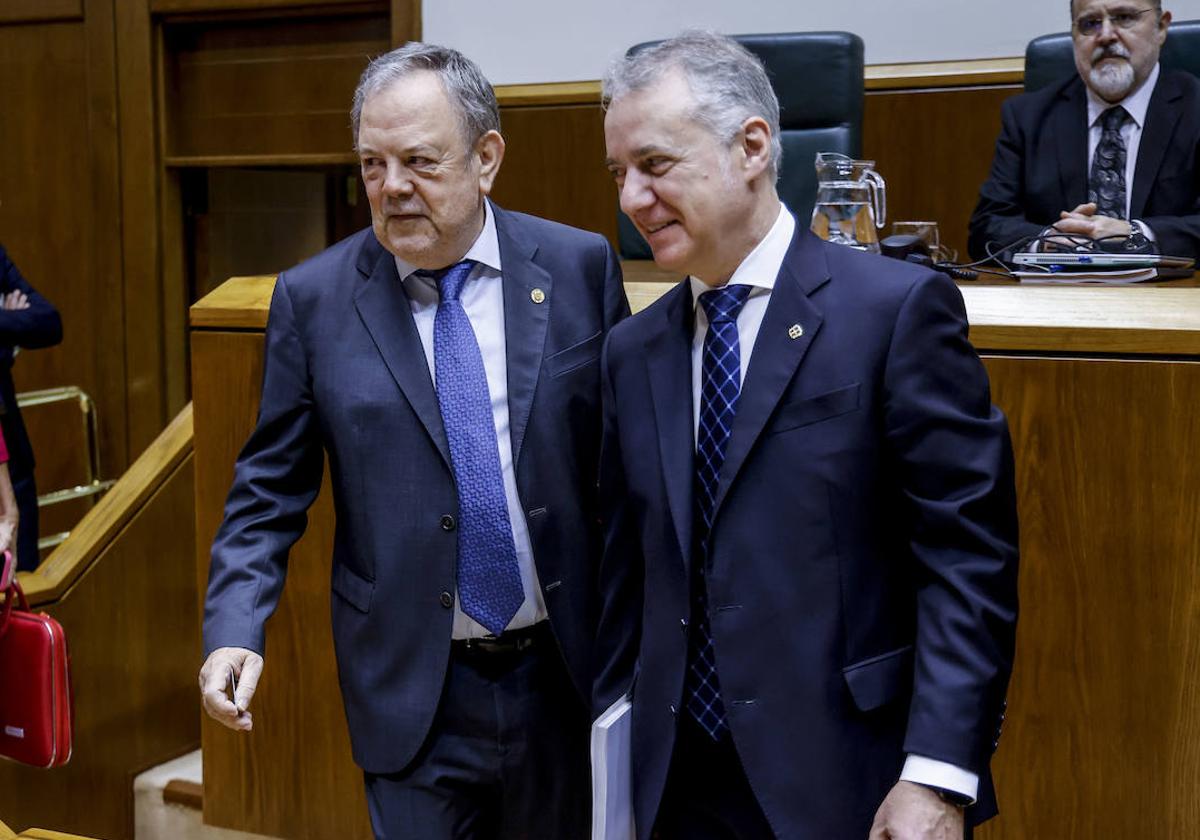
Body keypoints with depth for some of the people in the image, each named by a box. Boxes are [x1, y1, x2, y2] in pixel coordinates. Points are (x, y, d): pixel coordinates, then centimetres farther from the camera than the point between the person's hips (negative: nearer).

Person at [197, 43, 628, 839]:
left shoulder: (581, 267, -4)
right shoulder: (312, 298, -4)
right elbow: (269, 491, 1)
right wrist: (235, 630, -13)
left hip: (568, 671, 1)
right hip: (413, 692, -1)